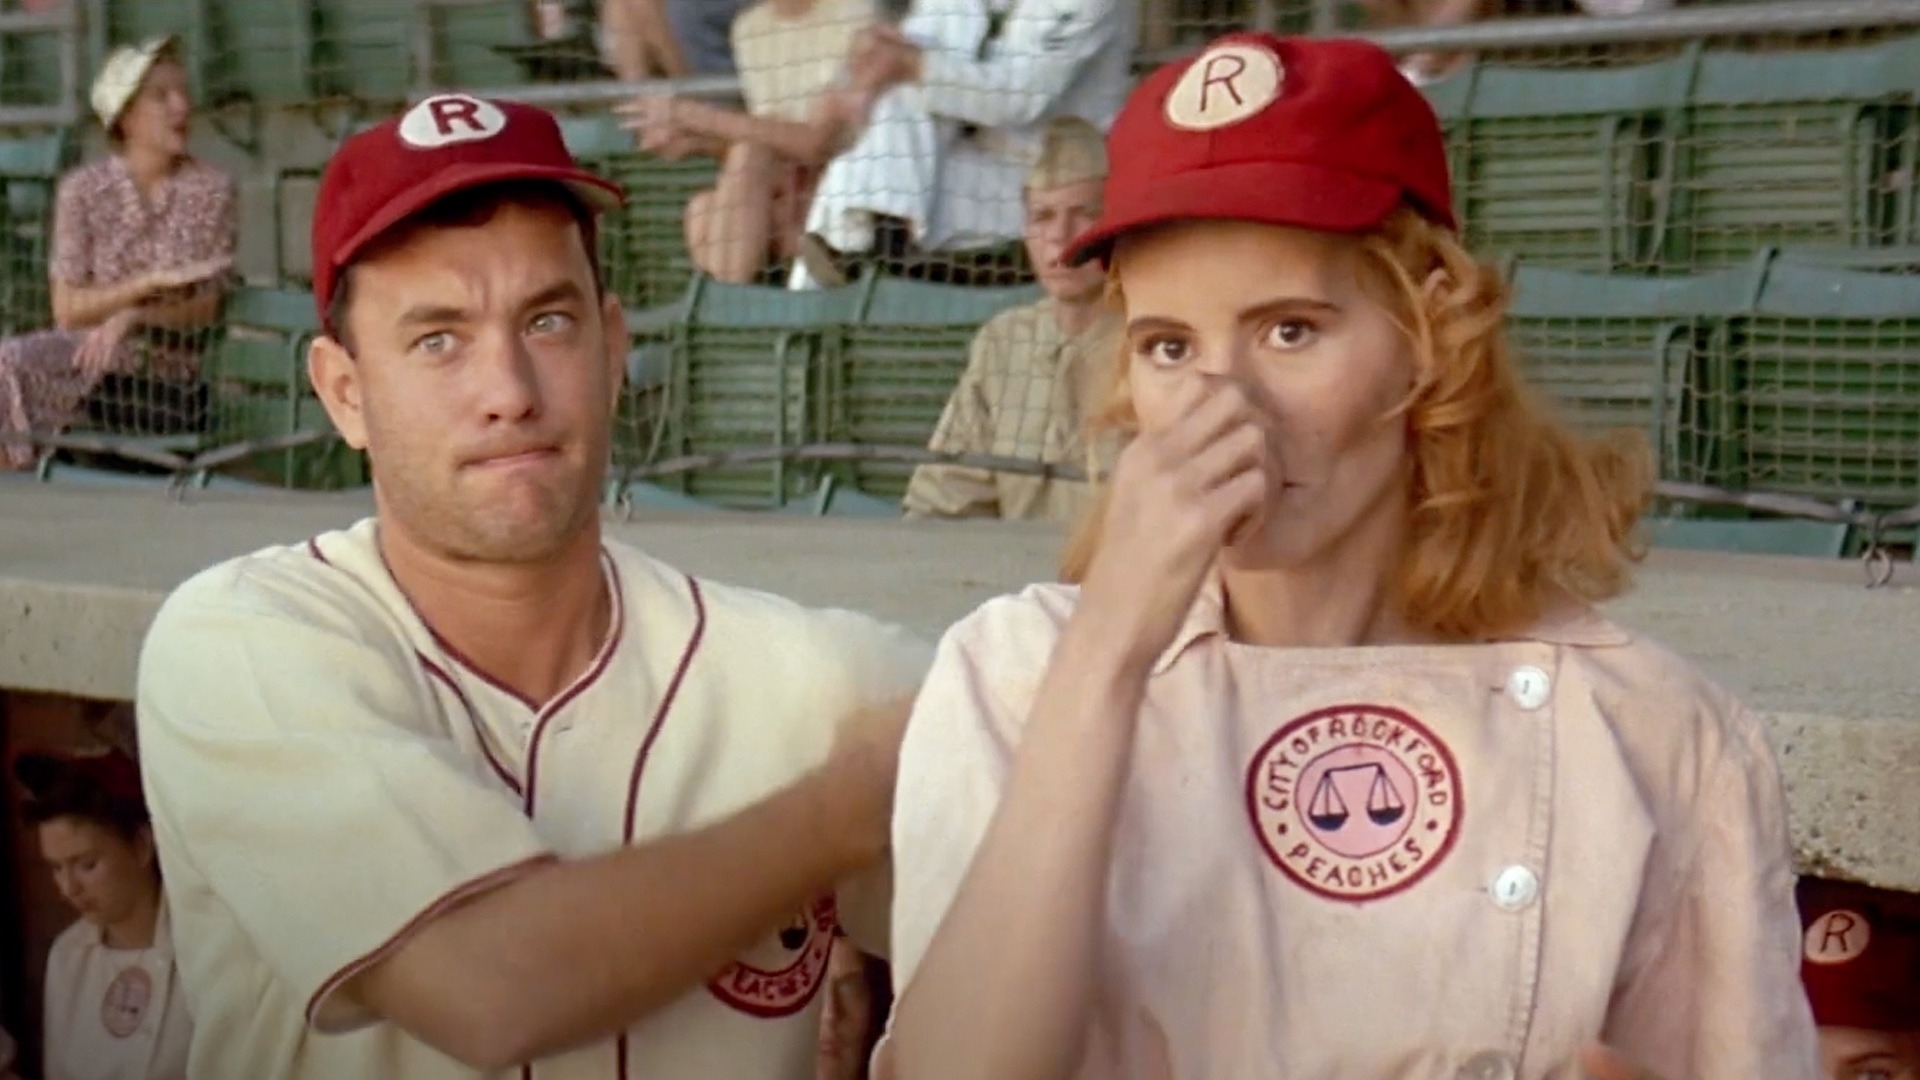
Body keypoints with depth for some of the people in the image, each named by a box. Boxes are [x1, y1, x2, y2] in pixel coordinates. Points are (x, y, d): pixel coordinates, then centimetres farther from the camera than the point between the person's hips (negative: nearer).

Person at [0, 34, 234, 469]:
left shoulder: (212, 189, -1)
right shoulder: (83, 189, 0)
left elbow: (206, 308, -3)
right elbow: (68, 309, -5)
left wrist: (132, 318, -21)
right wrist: (153, 280, -17)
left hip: (168, 375, -1)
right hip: (88, 349, 1)